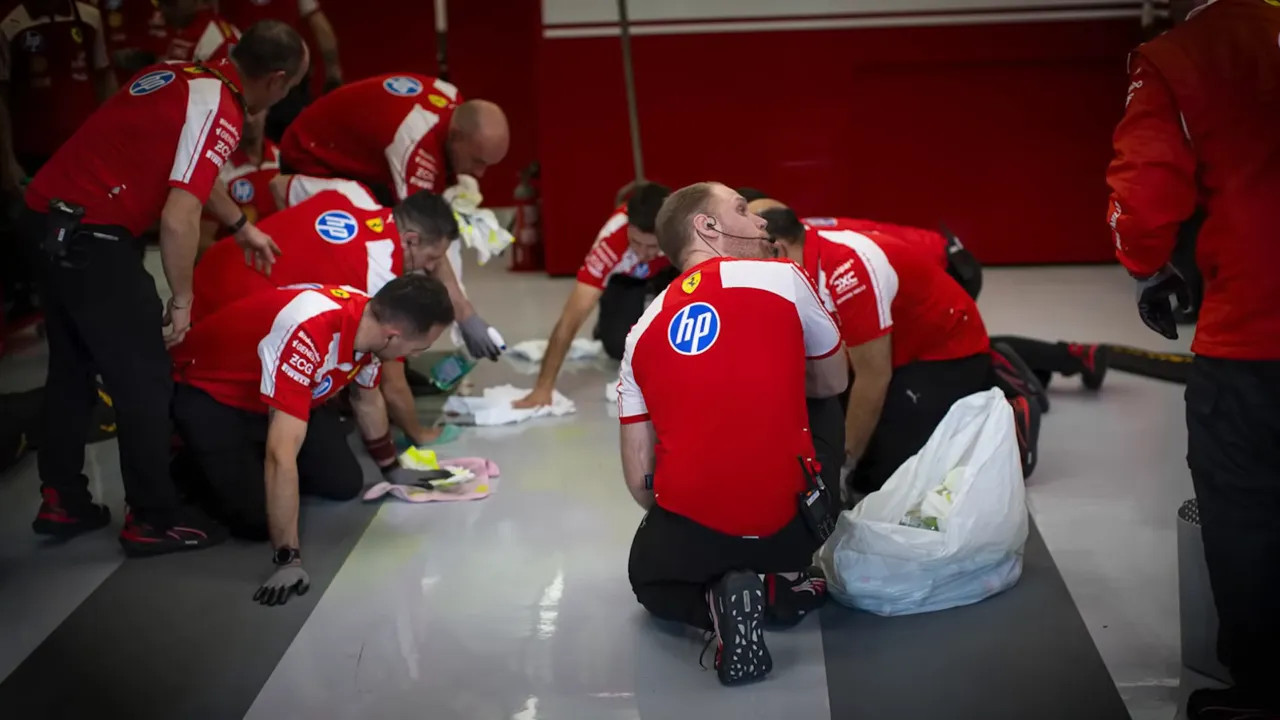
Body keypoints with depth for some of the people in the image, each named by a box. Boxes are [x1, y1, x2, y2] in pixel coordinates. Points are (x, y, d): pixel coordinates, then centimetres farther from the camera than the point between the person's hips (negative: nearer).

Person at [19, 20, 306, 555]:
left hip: (46, 218, 9)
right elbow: (179, 220, -22)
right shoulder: (219, 112, -16)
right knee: (144, 380, 3)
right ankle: (153, 521, 12)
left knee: (73, 368, 21)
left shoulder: (183, 77, 11)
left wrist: (241, 226, 33)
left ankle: (62, 501, 32)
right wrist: (182, 300, -9)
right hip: (89, 237, -9)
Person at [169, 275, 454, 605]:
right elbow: (282, 454, -43)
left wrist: (392, 469, 21)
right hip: (208, 392, -7)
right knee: (257, 519, -18)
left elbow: (366, 399, 8)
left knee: (344, 483, 0)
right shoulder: (309, 333, -41)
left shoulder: (370, 320, -15)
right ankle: (196, 468, 10)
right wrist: (289, 559, -41)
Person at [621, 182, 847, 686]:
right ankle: (784, 589, 2)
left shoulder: (644, 330, 6)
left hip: (689, 523, 0)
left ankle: (715, 603, 0)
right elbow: (833, 383, 14)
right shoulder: (781, 277, -3)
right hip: (787, 518, 0)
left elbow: (637, 477, 4)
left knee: (650, 581, 34)